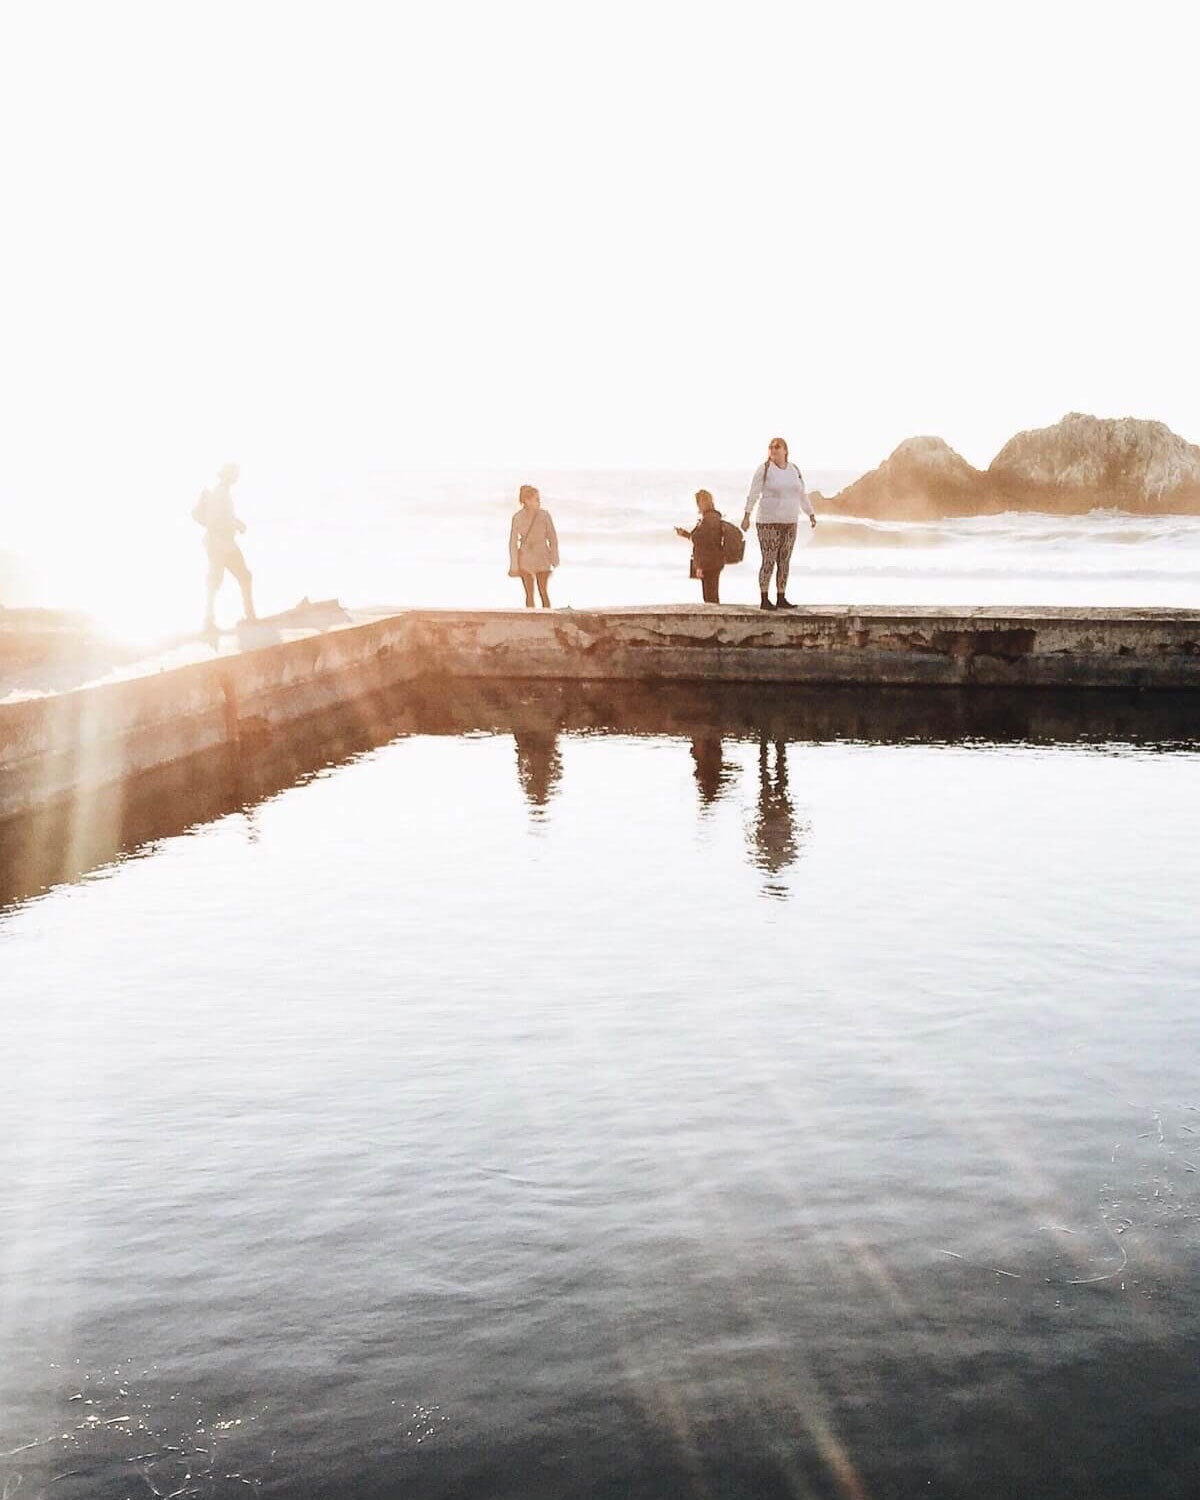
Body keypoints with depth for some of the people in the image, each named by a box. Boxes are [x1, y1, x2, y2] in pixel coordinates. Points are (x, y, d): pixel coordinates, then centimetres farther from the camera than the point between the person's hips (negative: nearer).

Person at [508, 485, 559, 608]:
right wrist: (514, 566, -4)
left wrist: (554, 559, 0)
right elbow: (513, 542, -4)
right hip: (525, 557, 0)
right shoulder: (518, 518, -9)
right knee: (529, 594, 4)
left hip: (542, 557, 0)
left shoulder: (545, 515, -7)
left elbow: (552, 538, 2)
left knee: (544, 592, -2)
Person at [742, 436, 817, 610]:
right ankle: (765, 600, 0)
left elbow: (803, 495, 18)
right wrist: (747, 516, -17)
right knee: (769, 562, -6)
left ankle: (781, 599, 13)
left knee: (784, 562, 7)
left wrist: (811, 514, 20)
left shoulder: (794, 470, 10)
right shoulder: (764, 469, -6)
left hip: (789, 523, 5)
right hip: (768, 522, -5)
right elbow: (753, 494, -10)